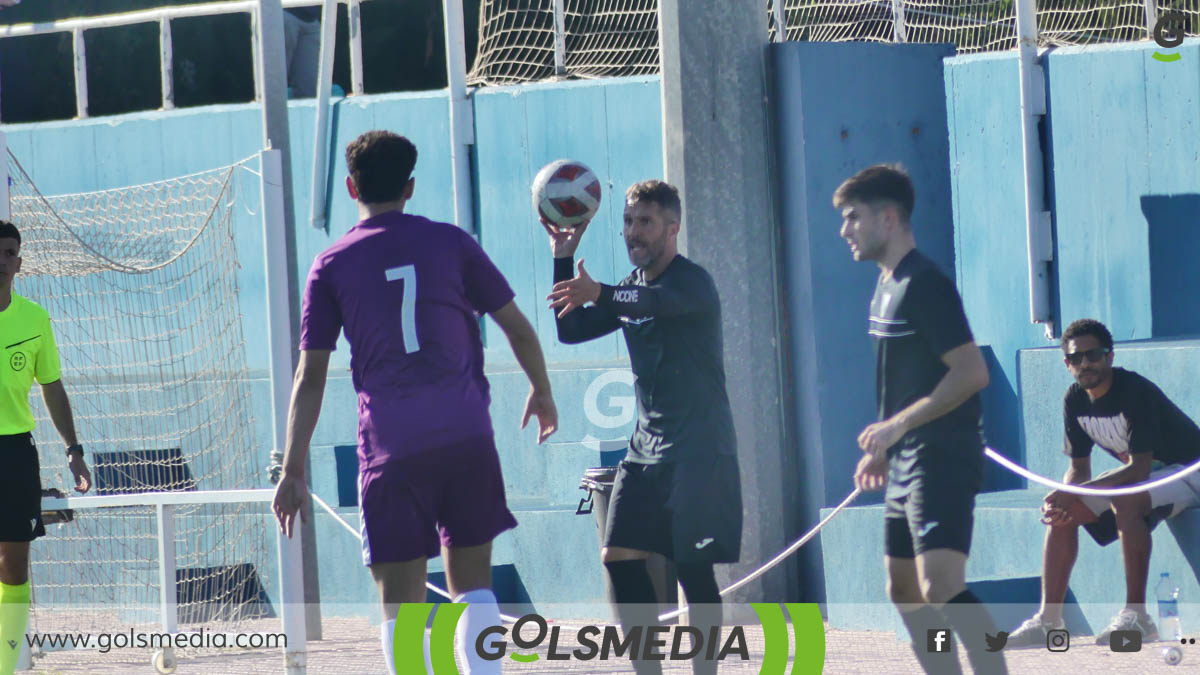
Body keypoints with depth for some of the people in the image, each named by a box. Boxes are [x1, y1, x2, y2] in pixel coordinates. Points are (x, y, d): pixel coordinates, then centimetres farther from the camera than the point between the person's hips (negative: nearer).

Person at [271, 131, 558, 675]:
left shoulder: (330, 267, 3)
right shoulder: (449, 243, 5)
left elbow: (310, 377, 0)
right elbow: (518, 329, 10)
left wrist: (293, 471, 3)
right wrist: (541, 392, 28)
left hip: (390, 446, -1)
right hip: (466, 434, 1)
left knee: (401, 604, 1)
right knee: (472, 585, 12)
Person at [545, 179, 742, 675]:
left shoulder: (693, 284, -12)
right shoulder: (632, 289, 13)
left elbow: (659, 301, -35)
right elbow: (570, 331, 12)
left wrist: (599, 295, -55)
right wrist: (564, 260, 1)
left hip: (700, 449, -8)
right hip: (646, 447, 8)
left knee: (693, 568, -8)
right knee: (619, 558, -1)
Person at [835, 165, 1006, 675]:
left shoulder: (924, 285, -15)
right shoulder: (887, 286, 15)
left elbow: (972, 371, -21)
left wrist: (897, 425, -22)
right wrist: (883, 449, 19)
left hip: (941, 458, -11)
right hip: (907, 460, 11)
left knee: (941, 585, -22)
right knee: (904, 591, 14)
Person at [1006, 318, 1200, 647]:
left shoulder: (1135, 391, -27)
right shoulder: (1075, 400, -4)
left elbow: (1139, 469, -32)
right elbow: (1079, 468, 3)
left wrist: (1073, 493, -34)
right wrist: (1061, 499, -20)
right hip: (1142, 473, 8)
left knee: (1124, 502, -36)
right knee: (1063, 514, -5)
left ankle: (1137, 617, -33)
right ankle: (1049, 619, -6)